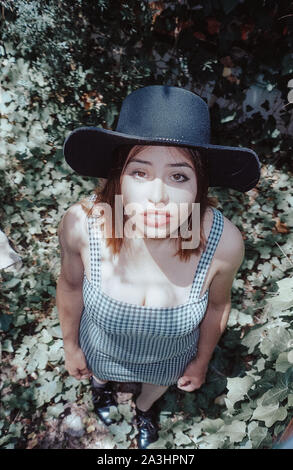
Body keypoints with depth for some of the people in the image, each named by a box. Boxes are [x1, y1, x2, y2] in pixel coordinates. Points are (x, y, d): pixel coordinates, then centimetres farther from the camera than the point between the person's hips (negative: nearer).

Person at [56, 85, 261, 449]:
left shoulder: (224, 242, -36)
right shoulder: (81, 224, -37)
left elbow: (217, 305, -14)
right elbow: (71, 285, -14)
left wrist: (202, 360, 4)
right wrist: (70, 345, 2)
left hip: (171, 358, 1)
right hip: (102, 349, 1)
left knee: (158, 386, 36)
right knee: (100, 373, 37)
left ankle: (145, 408, 77)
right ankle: (100, 385, 78)